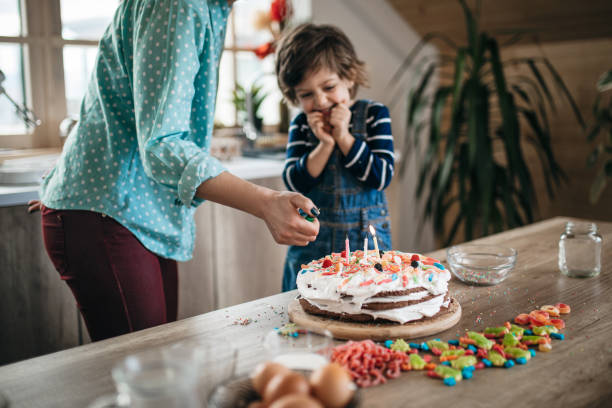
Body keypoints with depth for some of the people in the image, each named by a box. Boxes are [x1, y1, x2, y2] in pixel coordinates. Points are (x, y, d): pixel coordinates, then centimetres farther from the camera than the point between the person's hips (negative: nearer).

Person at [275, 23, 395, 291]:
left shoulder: (374, 115, -2)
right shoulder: (301, 125, 2)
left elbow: (382, 177, -11)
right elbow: (294, 183, -7)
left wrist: (343, 137, -16)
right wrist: (325, 144, -18)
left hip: (366, 239, -1)